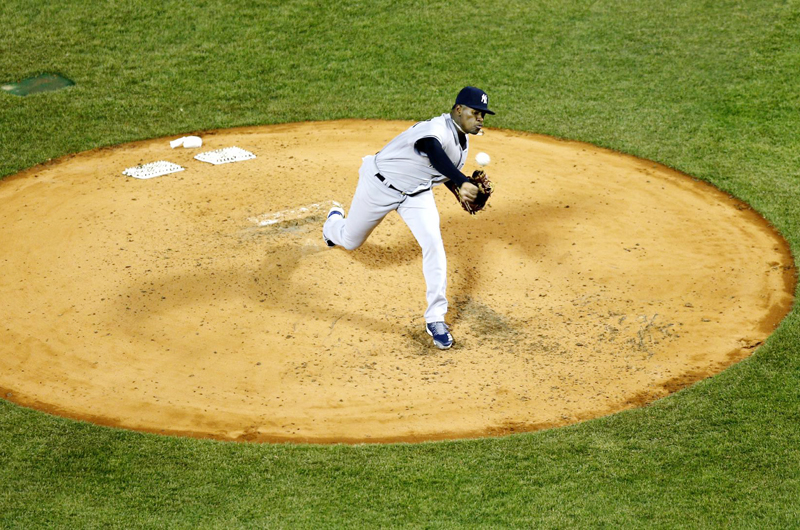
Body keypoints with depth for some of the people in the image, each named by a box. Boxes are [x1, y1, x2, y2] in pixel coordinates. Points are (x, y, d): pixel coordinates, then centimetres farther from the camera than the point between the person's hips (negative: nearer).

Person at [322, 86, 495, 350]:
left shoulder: (462, 140, -5)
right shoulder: (436, 131, -35)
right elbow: (436, 157, -57)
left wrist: (464, 193, -9)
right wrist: (463, 182, -74)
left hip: (417, 193, 6)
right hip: (381, 185, -6)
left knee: (433, 244, -16)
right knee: (350, 241, 15)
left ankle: (435, 319, -9)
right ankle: (334, 222, 56)